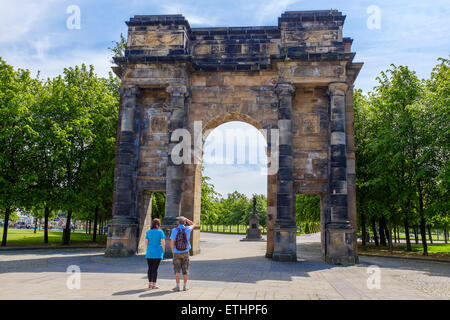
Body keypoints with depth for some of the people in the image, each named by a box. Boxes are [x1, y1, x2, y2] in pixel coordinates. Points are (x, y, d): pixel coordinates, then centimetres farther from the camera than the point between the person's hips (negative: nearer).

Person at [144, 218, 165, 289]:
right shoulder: (160, 232, -5)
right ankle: (154, 285, 1)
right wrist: (163, 251, 1)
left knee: (150, 268, 10)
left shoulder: (148, 232, 5)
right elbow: (163, 242, -9)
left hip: (149, 253, 3)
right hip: (158, 253, -3)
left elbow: (146, 242, 4)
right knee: (155, 269, -1)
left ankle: (150, 284, 14)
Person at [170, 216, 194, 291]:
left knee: (177, 270, 4)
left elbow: (172, 242, -9)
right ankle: (185, 286, 10)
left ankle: (178, 286, 3)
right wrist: (185, 218, 14)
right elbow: (192, 224, 21)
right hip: (185, 252, 1)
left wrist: (173, 251, 5)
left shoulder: (174, 230, -7)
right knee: (185, 270, 8)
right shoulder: (187, 229, -3)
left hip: (177, 253, -1)